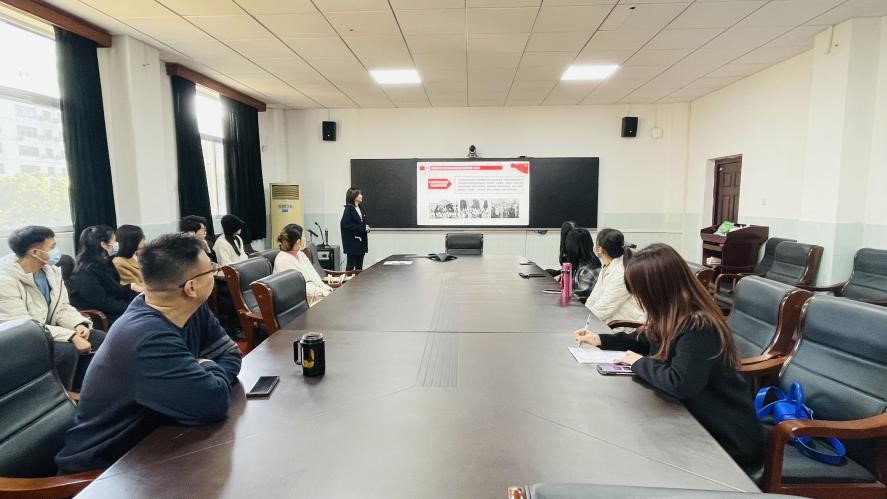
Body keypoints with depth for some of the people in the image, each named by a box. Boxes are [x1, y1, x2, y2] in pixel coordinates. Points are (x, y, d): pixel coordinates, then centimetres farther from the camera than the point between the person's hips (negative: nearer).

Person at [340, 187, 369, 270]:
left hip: (361, 242, 7)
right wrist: (362, 228, -19)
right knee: (351, 266, -1)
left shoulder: (360, 209, 13)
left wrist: (366, 228, -2)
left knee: (359, 267, 10)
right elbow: (345, 225, -19)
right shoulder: (349, 209, -9)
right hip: (352, 243, -7)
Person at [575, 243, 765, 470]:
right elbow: (649, 339, 18)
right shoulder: (674, 318, -2)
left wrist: (639, 363, -21)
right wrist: (601, 339, 11)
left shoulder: (699, 327, -29)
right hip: (700, 421, 7)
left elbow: (680, 383, -38)